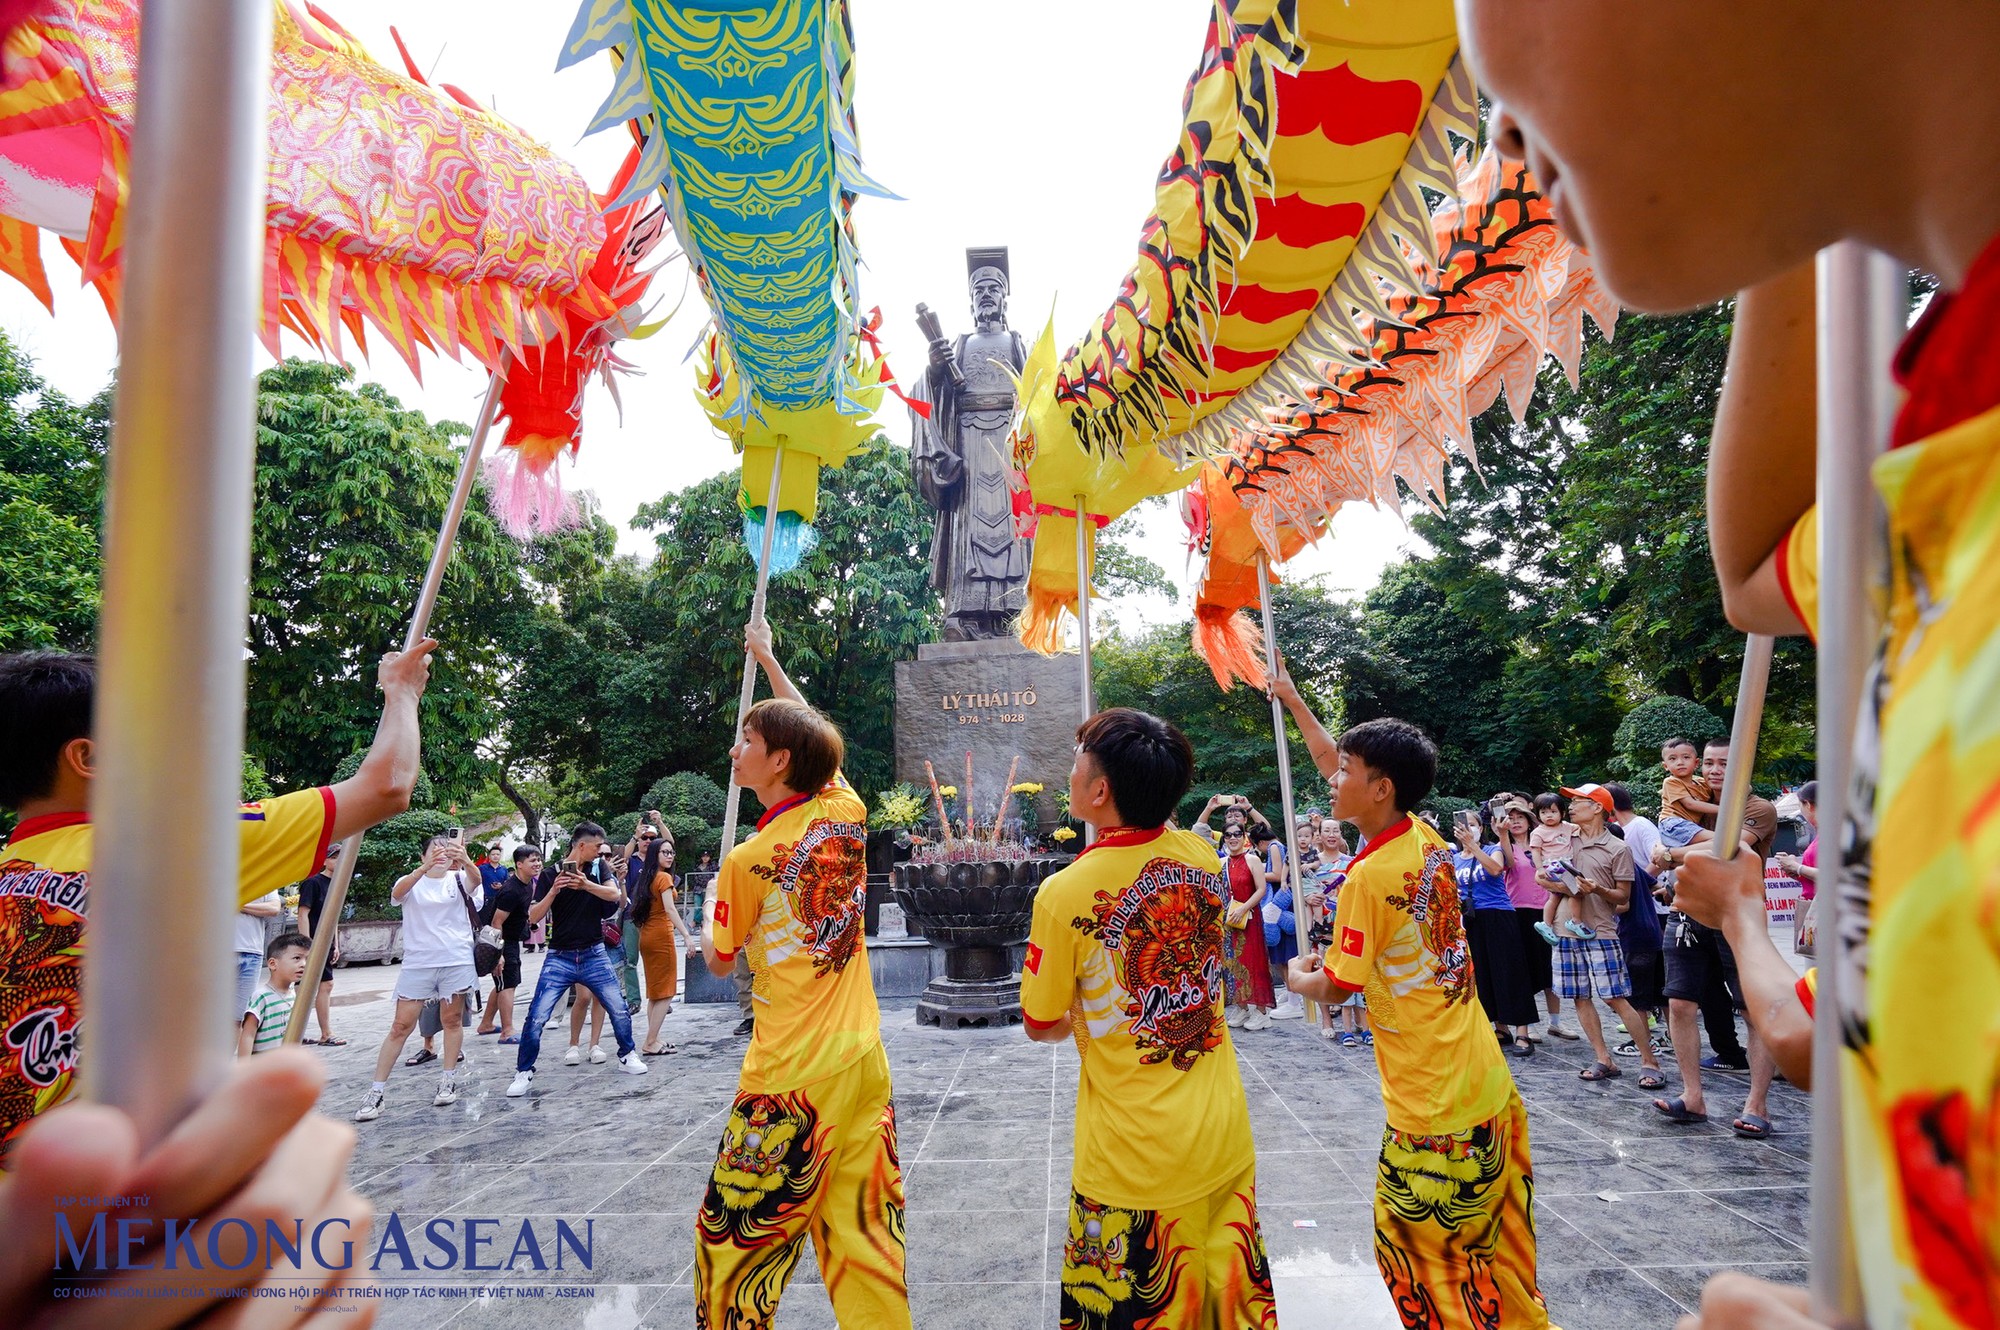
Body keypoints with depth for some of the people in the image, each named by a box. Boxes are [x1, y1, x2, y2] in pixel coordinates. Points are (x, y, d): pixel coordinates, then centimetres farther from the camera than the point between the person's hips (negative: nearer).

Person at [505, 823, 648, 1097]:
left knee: (619, 1010, 3)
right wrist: (553, 891, -25)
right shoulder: (550, 873, -4)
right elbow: (534, 916, -9)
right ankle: (524, 1073, 7)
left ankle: (628, 1056, 25)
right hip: (560, 958, -2)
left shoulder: (598, 867, 3)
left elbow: (614, 894, -15)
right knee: (536, 1017, -9)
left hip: (595, 956, 2)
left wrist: (585, 884, -32)